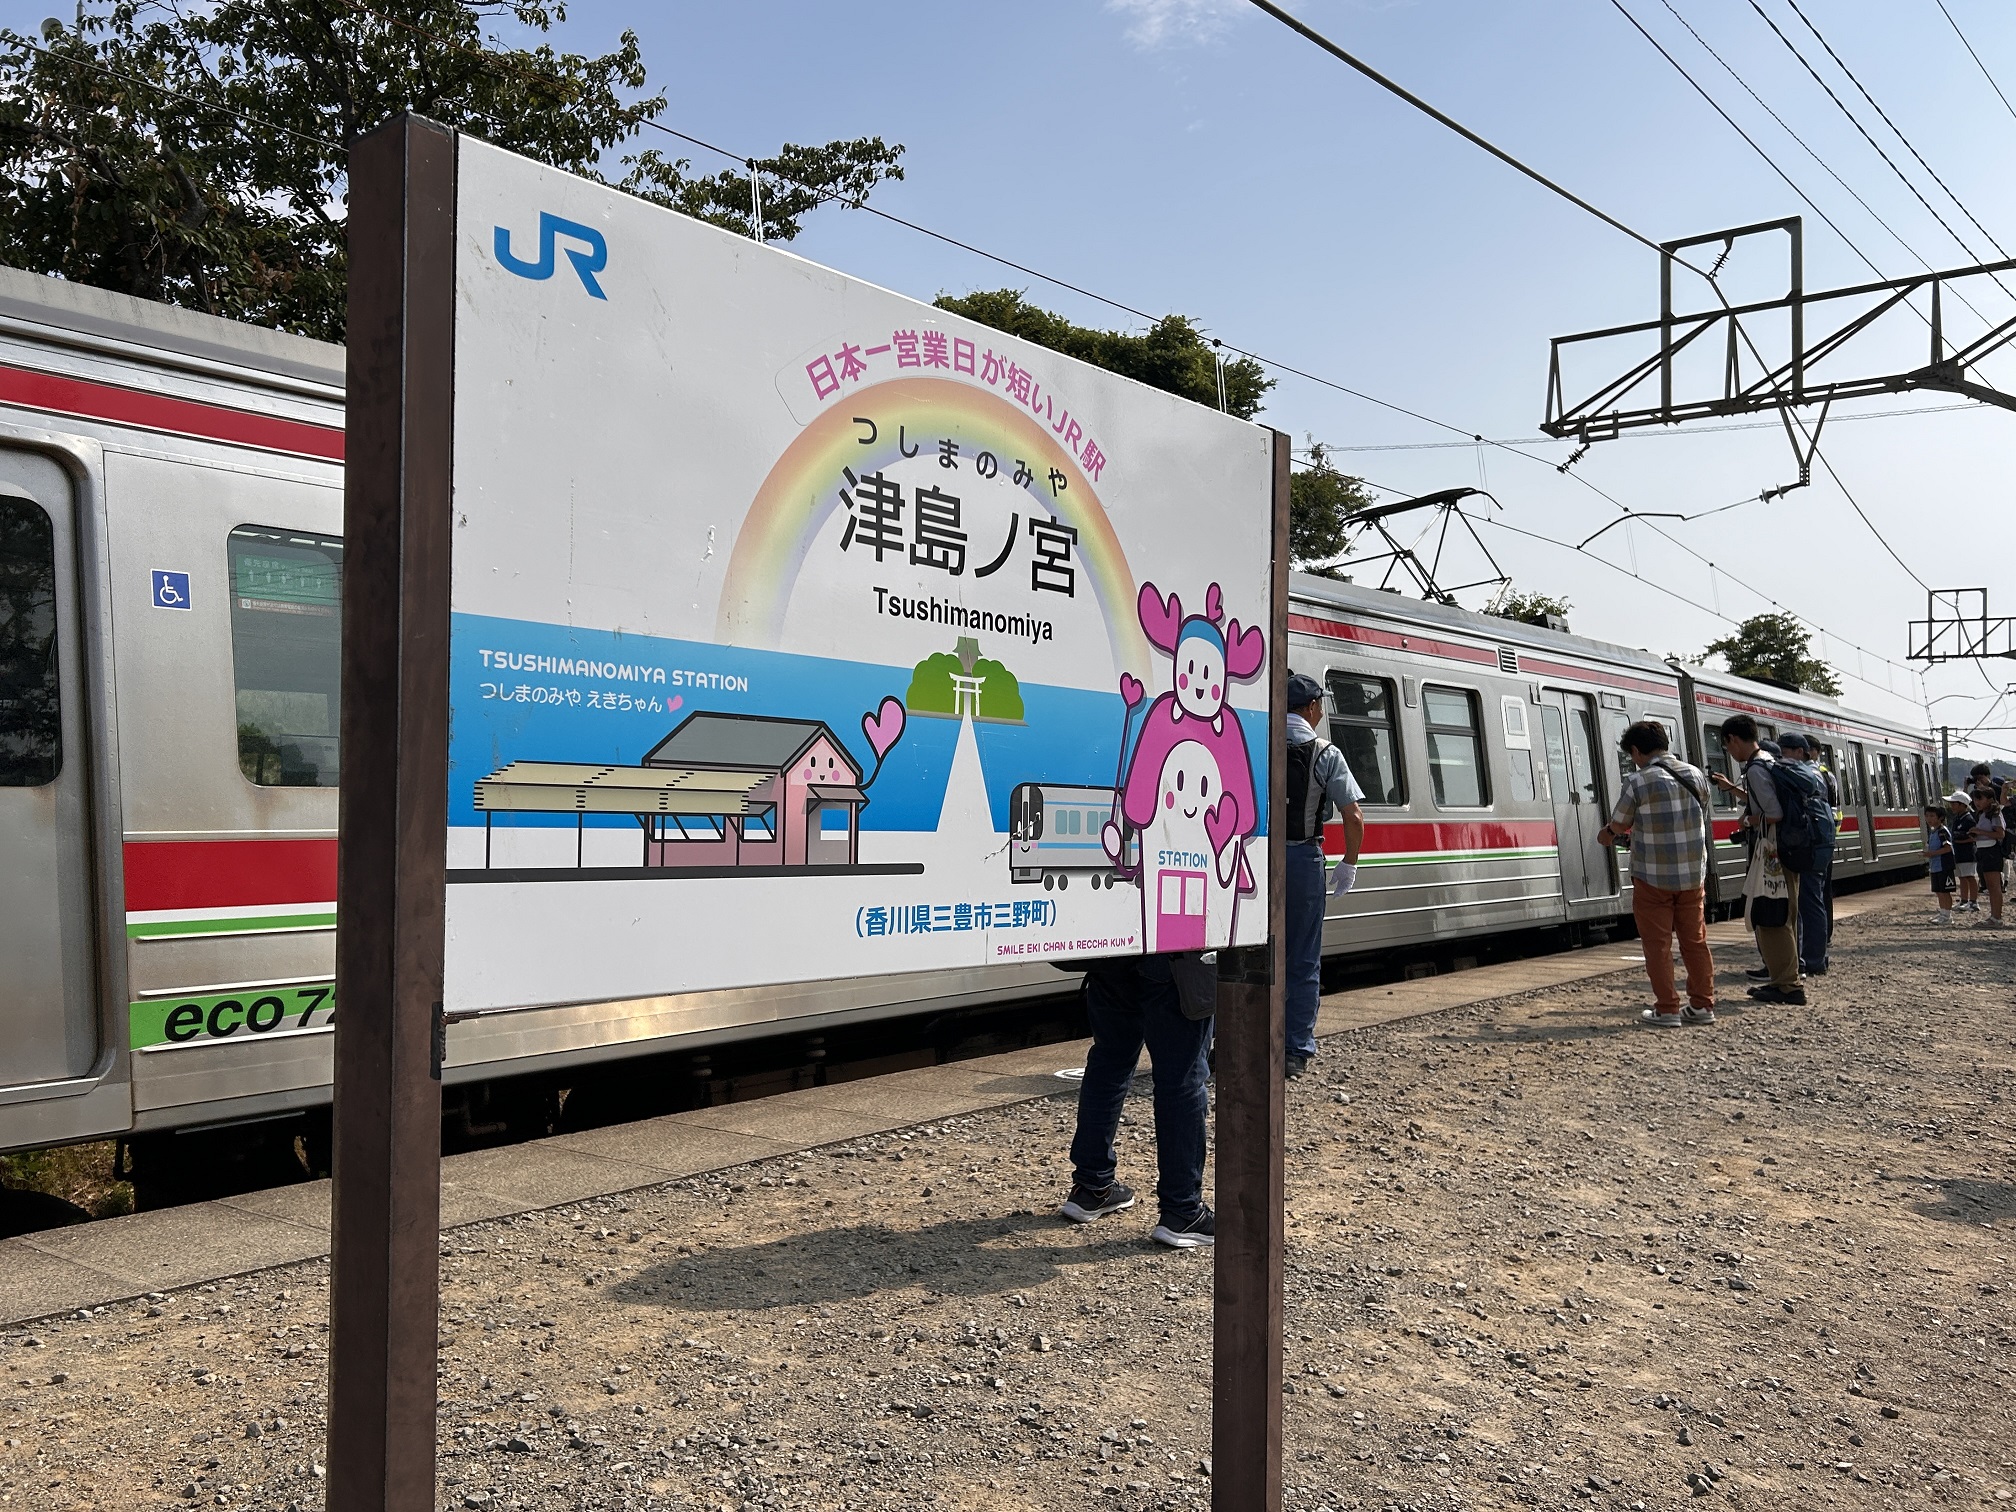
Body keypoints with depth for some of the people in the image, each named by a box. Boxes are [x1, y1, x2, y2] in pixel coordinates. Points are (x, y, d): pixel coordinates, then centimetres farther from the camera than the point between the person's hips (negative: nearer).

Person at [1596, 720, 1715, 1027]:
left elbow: (1619, 824, -3)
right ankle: (1702, 1005, 19)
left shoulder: (1638, 782, -13)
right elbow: (1700, 820, 15)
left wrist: (1606, 834, 21)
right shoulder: (1696, 775, 3)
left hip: (1653, 878, -5)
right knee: (1695, 940, 14)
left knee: (1658, 944, 4)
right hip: (1693, 875, 5)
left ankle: (1667, 1009, 6)